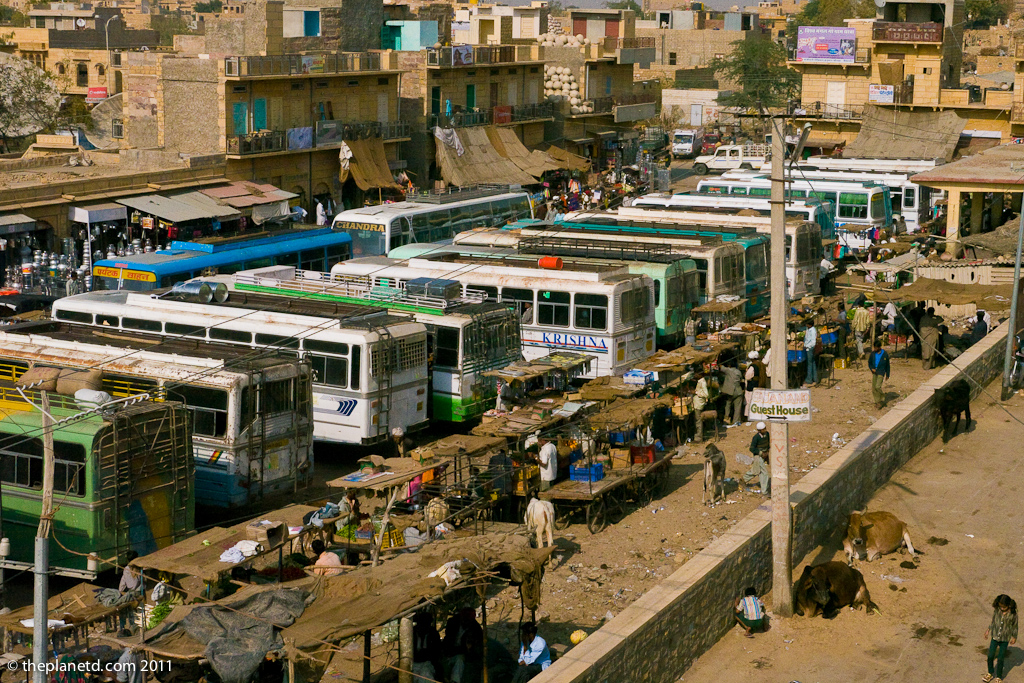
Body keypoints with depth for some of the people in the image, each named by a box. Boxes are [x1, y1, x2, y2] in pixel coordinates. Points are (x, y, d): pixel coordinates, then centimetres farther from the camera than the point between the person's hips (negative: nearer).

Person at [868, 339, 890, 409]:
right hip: (874, 372, 5)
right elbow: (869, 362, 15)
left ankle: (882, 400, 2)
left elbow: (887, 365, 3)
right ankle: (877, 402, 15)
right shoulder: (873, 353, 4)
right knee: (873, 387, 2)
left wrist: (887, 375, 6)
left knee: (877, 386, -17)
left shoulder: (885, 354, -5)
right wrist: (871, 369, -5)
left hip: (881, 372, -5)